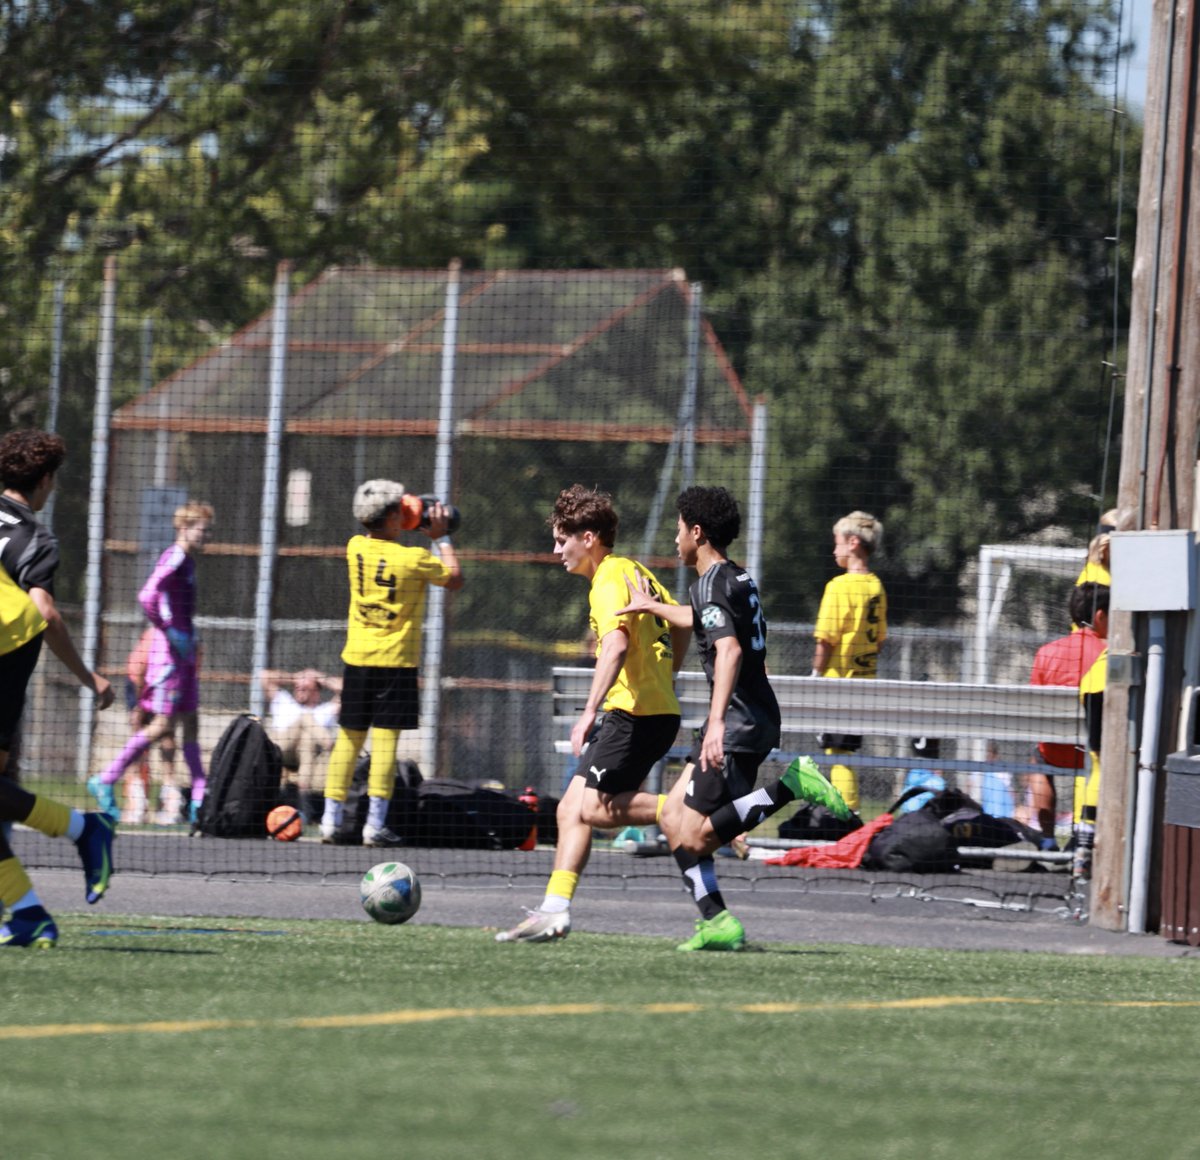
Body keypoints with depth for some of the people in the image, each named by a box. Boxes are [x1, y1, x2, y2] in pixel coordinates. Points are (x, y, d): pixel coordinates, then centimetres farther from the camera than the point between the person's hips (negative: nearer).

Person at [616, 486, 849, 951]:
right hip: (759, 718, 10)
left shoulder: (711, 584, -12)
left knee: (693, 837, -12)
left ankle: (792, 786, -17)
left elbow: (729, 648, -29)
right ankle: (716, 922, 4)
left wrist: (717, 721, -38)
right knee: (674, 819, 11)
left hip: (737, 722, -10)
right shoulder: (739, 580, 18)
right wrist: (652, 606, 56)